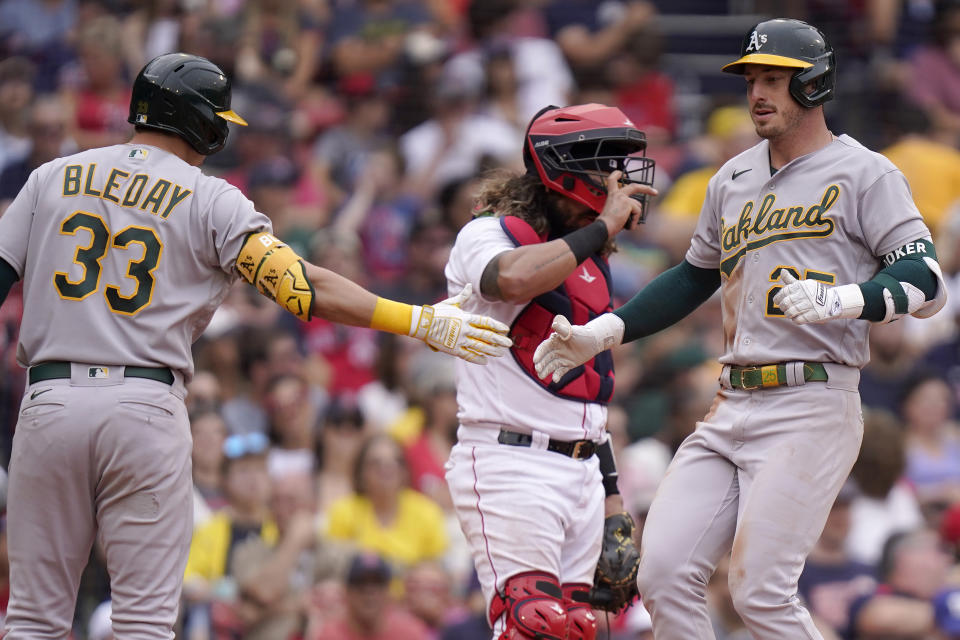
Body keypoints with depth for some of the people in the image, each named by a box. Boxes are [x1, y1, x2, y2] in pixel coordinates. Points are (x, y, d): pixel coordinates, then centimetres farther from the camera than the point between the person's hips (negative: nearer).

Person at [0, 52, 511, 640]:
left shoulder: (53, 178, 11)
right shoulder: (210, 201, 1)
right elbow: (302, 286, -8)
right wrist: (420, 322, -7)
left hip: (49, 400, 3)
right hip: (146, 409, -3)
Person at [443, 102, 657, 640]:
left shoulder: (591, 261, 19)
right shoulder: (488, 236, -5)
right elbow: (515, 279, -32)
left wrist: (610, 490, 21)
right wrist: (603, 227, -20)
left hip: (581, 471, 8)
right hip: (509, 466, -8)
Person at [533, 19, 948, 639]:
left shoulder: (865, 175, -2)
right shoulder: (733, 180, 19)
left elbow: (926, 281, -11)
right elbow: (693, 278, 31)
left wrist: (839, 300, -28)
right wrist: (602, 333, 22)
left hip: (813, 405, -7)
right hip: (731, 409, 7)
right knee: (665, 574, -4)